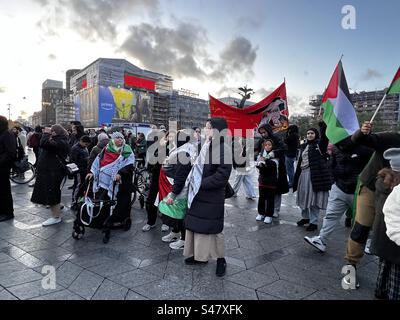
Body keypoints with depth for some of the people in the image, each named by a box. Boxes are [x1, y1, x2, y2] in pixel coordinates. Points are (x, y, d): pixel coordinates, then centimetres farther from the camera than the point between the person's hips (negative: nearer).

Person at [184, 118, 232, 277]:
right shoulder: (206, 146, 7)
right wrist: (192, 180, 1)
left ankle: (221, 259, 28)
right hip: (197, 195, 7)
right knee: (195, 226, 16)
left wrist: (201, 184, -18)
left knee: (212, 229, 7)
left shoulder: (224, 149, -16)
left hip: (211, 199, -7)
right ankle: (199, 254, 34)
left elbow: (222, 176, -21)